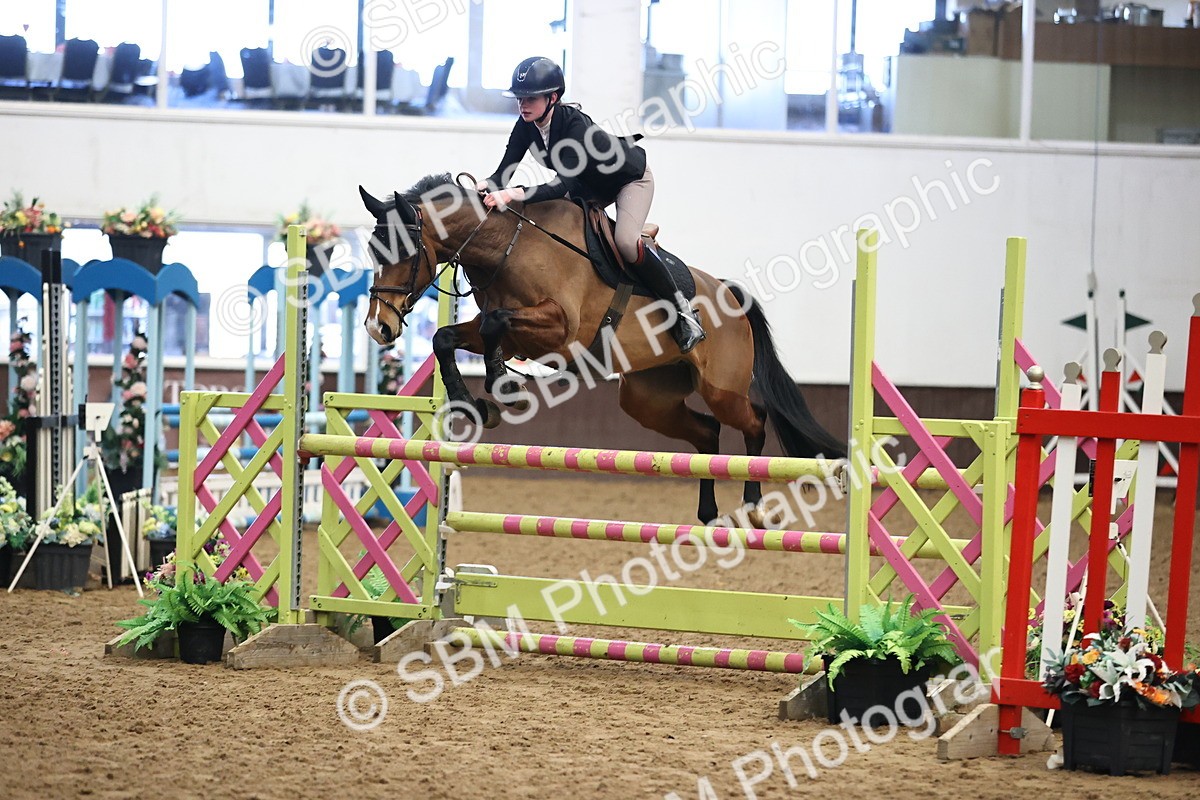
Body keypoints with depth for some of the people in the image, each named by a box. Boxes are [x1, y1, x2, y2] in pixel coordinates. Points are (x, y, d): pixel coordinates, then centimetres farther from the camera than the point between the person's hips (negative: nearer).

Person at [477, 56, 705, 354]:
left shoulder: (575, 124, -38)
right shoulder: (526, 126, -17)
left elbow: (563, 184, -49)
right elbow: (504, 172, -20)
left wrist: (514, 194, -63)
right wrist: (483, 186, -43)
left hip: (632, 180, -8)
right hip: (592, 188, 8)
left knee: (625, 241, -31)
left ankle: (681, 309, -17)